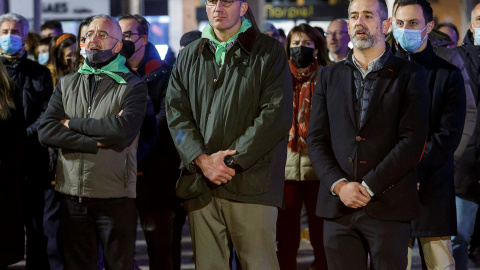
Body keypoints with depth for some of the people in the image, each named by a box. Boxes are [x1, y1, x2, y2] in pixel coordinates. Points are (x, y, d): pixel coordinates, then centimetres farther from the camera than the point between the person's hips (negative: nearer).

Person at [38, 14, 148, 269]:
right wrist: (96, 142, -13)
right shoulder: (66, 84, 12)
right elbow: (46, 131, -2)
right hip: (71, 195, 3)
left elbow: (123, 130, -18)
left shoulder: (132, 86, 1)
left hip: (115, 198, -3)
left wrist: (73, 123, -8)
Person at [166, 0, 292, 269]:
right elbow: (177, 115, 9)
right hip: (201, 184, 4)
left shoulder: (269, 52, 4)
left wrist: (231, 161, -11)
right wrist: (202, 160, -7)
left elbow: (276, 115, -6)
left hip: (251, 183, -3)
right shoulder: (189, 57, 17)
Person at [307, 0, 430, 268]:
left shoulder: (410, 75, 3)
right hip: (338, 206, 3)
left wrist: (368, 187, -12)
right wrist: (339, 185, -7)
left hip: (388, 206, -3)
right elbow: (316, 140, 8)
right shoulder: (329, 76, 14)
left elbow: (412, 141, -7)